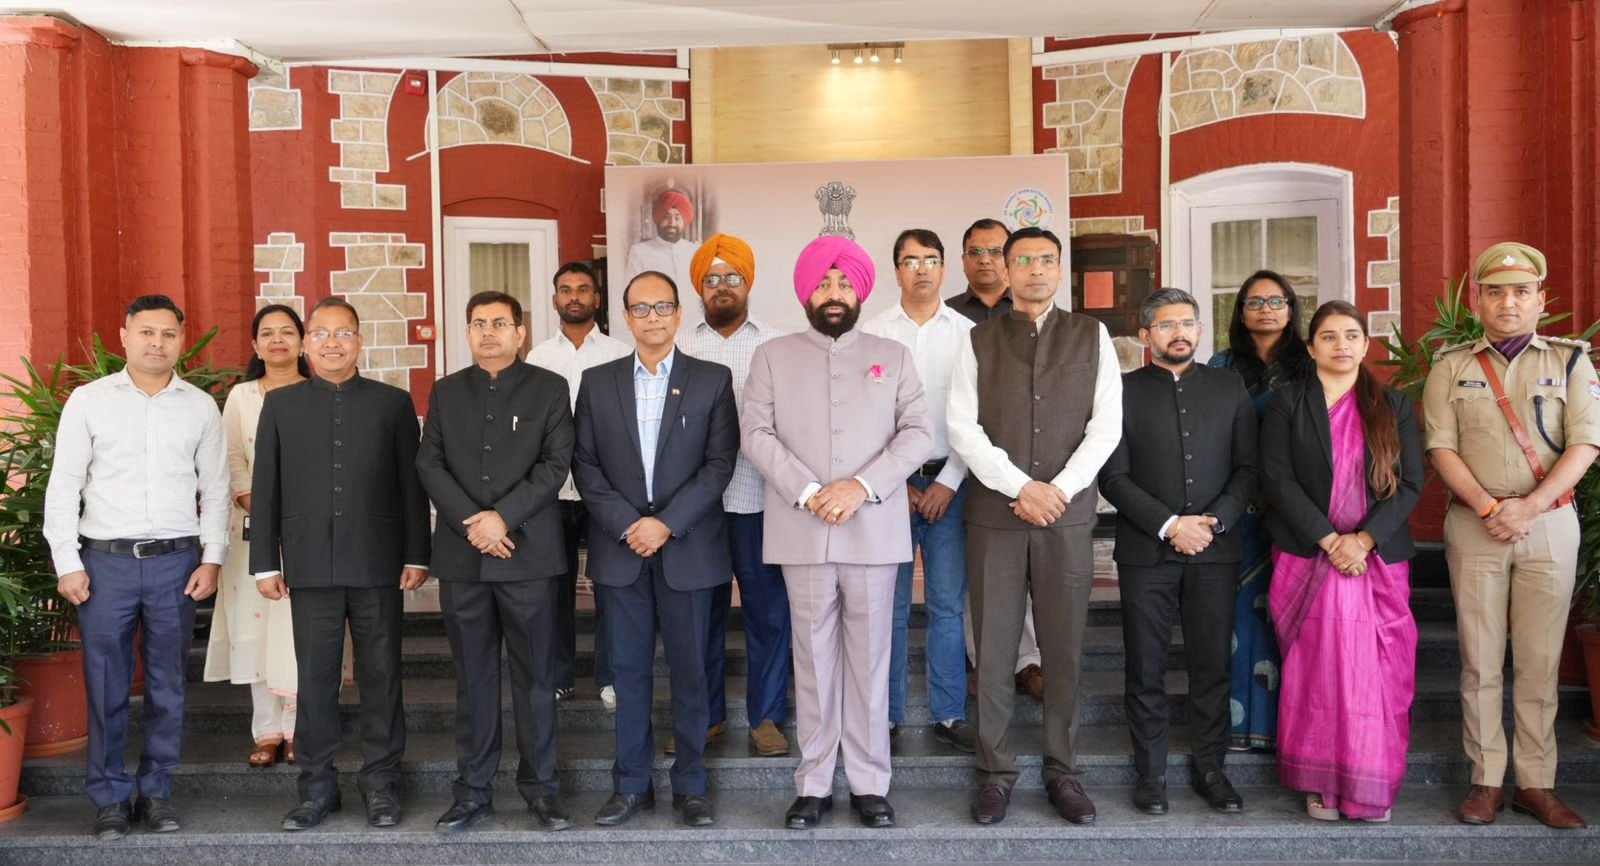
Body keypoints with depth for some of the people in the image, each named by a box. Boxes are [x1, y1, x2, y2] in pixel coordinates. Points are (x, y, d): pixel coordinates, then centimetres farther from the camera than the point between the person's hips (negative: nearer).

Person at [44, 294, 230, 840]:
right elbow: (63, 486, 2)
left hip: (176, 561, 1)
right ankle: (110, 797, 18)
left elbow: (215, 490, 7)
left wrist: (211, 559, 0)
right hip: (105, 560, -1)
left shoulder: (201, 407, 5)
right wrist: (66, 563, -4)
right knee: (106, 687, 5)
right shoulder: (88, 401, 2)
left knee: (167, 684, 8)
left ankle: (157, 792, 21)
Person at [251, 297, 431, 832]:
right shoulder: (280, 404, 8)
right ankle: (317, 786, 19)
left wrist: (416, 556, -2)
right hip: (311, 566, 1)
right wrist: (265, 562, 2)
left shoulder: (393, 403, 4)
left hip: (378, 565, -1)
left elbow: (411, 484, 3)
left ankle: (381, 782, 18)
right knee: (314, 680, 6)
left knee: (381, 677, 7)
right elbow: (265, 488, 7)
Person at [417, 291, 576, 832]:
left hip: (529, 552, -2)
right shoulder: (446, 391, 13)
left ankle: (540, 787, 14)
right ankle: (473, 788, 17)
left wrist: (502, 517, -14)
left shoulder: (549, 388, 5)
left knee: (535, 675, 4)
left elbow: (556, 464, -4)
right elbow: (429, 465, 4)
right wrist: (472, 520, -10)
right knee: (472, 676, 8)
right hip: (462, 555, 2)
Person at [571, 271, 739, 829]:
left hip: (688, 548, -1)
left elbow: (720, 463, -5)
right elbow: (584, 464, 3)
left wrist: (667, 523, -14)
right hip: (619, 548, 2)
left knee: (689, 671, 6)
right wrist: (628, 524, -10)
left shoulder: (712, 380, 2)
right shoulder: (597, 381, 7)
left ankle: (690, 786, 18)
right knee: (629, 670, 8)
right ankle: (630, 784, 20)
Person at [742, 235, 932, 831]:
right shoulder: (772, 356, 9)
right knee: (814, 659, 5)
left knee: (870, 659, 5)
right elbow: (756, 434, 0)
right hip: (802, 532, 0)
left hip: (875, 530, 0)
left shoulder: (893, 356, 10)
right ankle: (813, 783, 15)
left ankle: (870, 784, 15)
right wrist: (807, 492, -13)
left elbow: (918, 435, 2)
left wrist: (863, 486, -13)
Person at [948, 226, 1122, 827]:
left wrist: (1059, 490, -10)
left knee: (1064, 648, 6)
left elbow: (1106, 425, 1)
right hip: (993, 513, 0)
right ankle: (995, 771, 16)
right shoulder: (979, 341, 6)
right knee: (994, 648, 4)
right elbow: (962, 428, -3)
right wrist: (1021, 488, -12)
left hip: (1068, 513, 1)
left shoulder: (1092, 337, 8)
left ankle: (1062, 770, 19)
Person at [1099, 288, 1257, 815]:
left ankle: (1209, 767, 20)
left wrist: (1215, 521, -9)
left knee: (1212, 666, 6)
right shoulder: (1124, 390, 4)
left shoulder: (1229, 388, 12)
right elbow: (1113, 477, -3)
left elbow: (1247, 469, 7)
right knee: (1146, 670, 3)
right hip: (1146, 551, -2)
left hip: (1215, 551, 2)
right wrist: (1169, 526, -12)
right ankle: (1151, 773, 14)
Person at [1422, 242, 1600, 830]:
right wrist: (1488, 508, -13)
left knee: (1540, 661, 3)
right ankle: (1486, 781, 11)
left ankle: (1537, 784, 12)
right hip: (1474, 525, 0)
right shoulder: (1451, 366, 6)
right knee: (1480, 661, 3)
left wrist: (1530, 506, -15)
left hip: (1550, 523, 0)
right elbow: (1442, 449, -1)